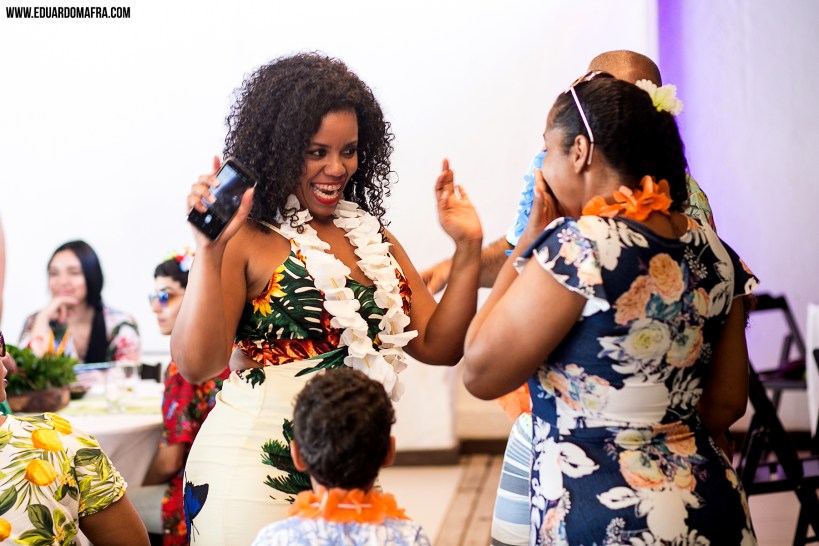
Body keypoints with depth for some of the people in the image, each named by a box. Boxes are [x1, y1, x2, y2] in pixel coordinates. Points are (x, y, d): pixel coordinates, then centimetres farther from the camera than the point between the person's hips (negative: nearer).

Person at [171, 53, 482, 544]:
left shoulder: (375, 240, 10)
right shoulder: (246, 240, -8)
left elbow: (440, 347, 7)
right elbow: (197, 365, -17)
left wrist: (469, 250, -1)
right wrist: (210, 252, -25)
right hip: (249, 469, -5)